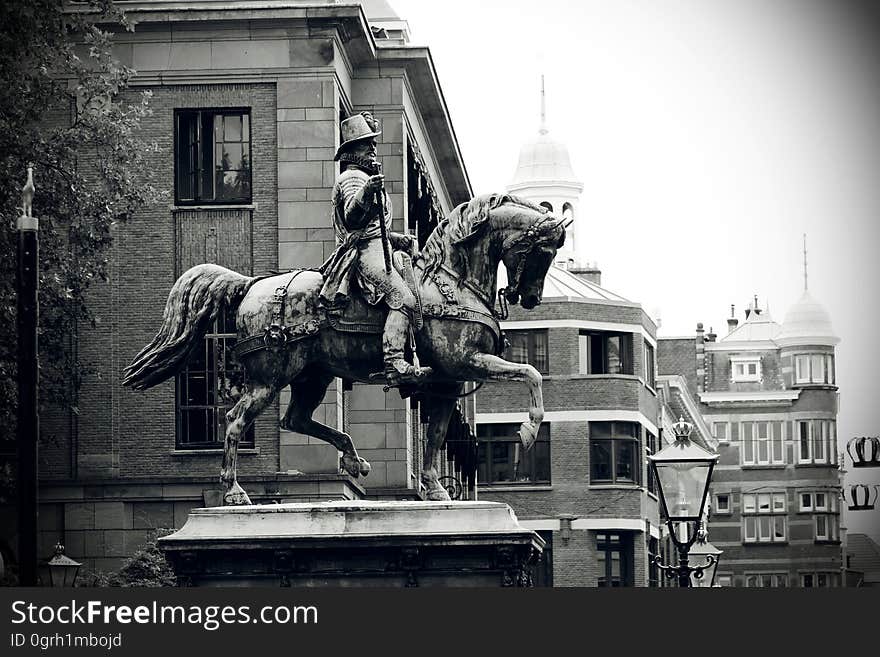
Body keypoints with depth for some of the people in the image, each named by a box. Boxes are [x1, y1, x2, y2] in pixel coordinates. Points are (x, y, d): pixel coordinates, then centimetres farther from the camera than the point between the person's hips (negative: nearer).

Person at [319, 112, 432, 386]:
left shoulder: (367, 177, 29)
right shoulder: (353, 178, -4)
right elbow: (352, 216, -23)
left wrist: (399, 240, 29)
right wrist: (366, 193, -40)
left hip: (377, 250, 11)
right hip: (365, 253, -11)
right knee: (403, 299, -27)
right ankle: (395, 365, -39)